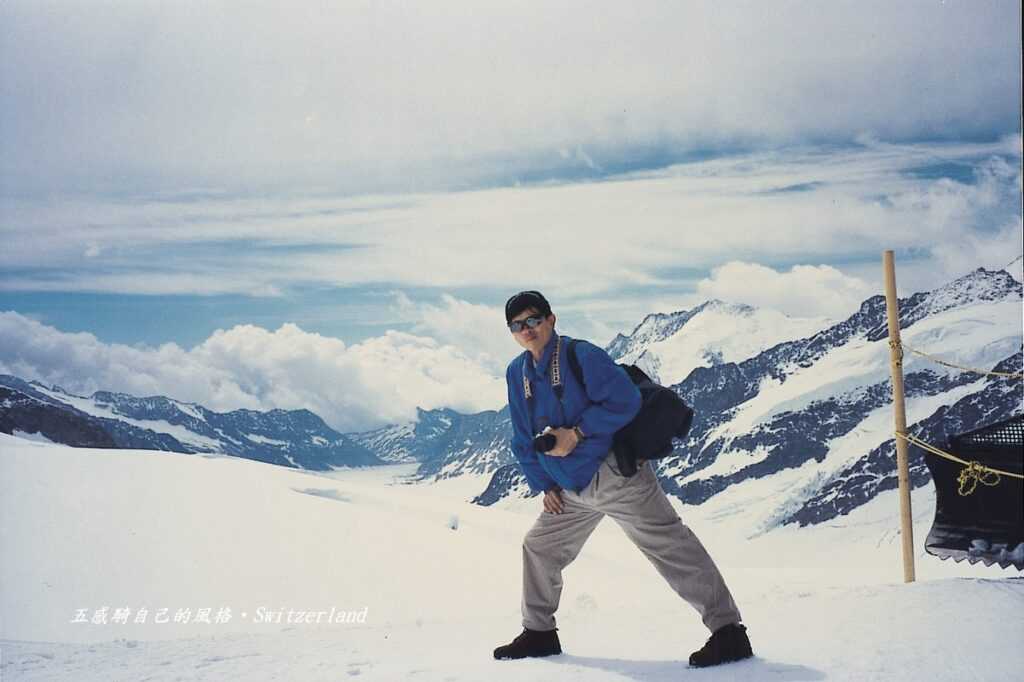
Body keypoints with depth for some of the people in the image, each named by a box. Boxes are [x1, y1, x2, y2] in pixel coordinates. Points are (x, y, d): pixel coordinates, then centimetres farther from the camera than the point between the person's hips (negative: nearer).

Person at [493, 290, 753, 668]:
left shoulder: (581, 355, -14)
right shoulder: (517, 373, 8)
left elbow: (625, 400, -20)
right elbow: (522, 439, 16)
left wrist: (577, 433, -22)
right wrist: (543, 484, 10)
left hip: (616, 474, -8)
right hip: (572, 489, 8)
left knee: (670, 546, -11)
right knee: (539, 547, 14)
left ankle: (728, 631, -9)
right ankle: (539, 632, 31)